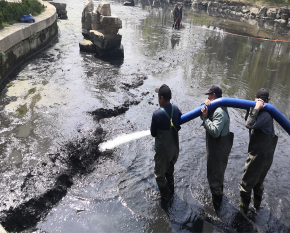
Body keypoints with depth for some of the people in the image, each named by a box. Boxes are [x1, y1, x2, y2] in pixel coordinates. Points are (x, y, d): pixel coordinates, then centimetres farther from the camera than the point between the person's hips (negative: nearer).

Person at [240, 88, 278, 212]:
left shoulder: (265, 114, -23)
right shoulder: (263, 112, 9)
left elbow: (249, 125, -34)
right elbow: (248, 120, 6)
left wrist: (256, 109, -28)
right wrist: (252, 109, -8)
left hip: (259, 155, -10)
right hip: (266, 155, 10)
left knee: (247, 182, 4)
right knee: (258, 181, 25)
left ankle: (243, 208, 18)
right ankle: (257, 205, 41)